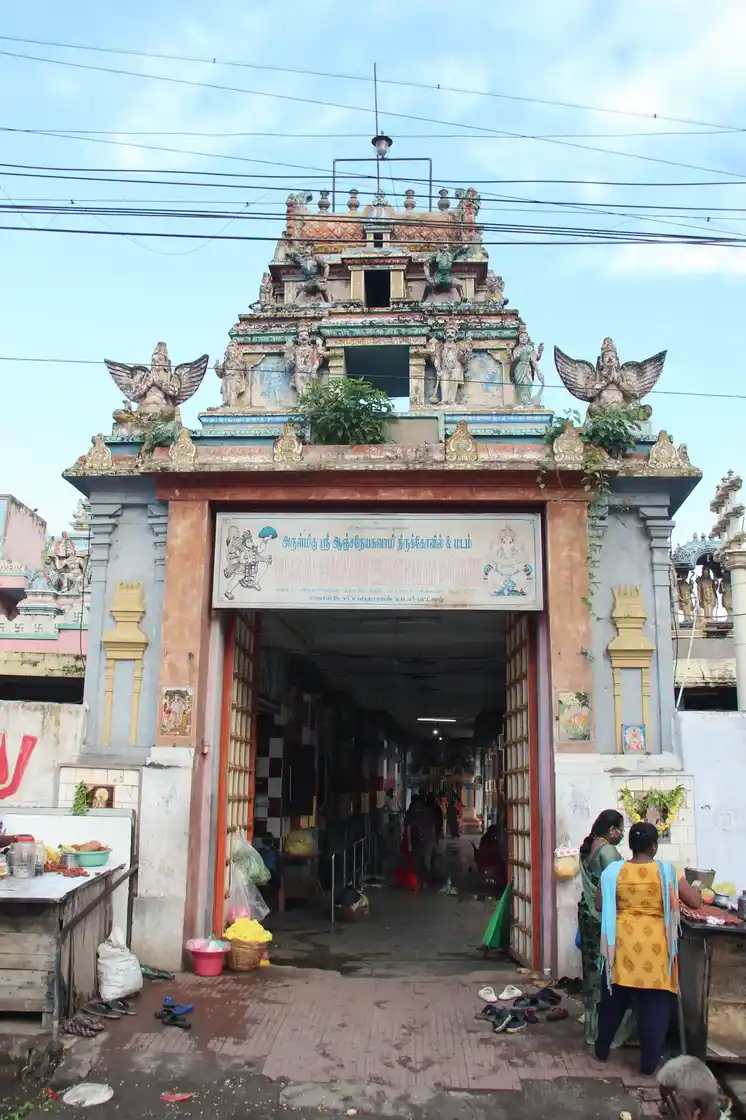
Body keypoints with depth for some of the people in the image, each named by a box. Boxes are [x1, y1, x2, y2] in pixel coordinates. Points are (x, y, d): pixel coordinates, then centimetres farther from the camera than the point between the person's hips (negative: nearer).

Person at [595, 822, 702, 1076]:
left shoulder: (613, 871, -3)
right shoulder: (667, 871, -9)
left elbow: (599, 905, 3)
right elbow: (695, 903, -4)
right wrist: (695, 888, 16)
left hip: (622, 945, 2)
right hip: (654, 947, -2)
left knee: (613, 1000, 18)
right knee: (654, 1006, 10)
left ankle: (601, 1050, 32)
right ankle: (648, 1064, 18)